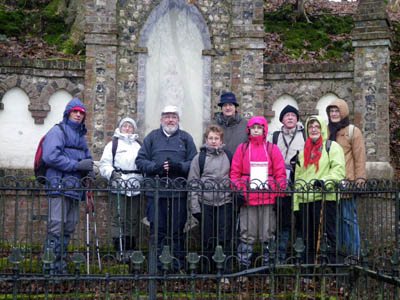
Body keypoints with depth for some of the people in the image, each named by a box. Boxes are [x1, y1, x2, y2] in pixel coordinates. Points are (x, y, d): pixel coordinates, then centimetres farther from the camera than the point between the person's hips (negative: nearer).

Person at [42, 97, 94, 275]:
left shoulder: (81, 135, 23)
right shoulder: (58, 131, -2)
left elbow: (87, 158, 31)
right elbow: (51, 157, -16)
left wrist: (89, 170, 7)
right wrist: (77, 165, -16)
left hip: (74, 188, 8)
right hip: (59, 186, -8)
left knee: (69, 228, 10)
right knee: (56, 227, -11)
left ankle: (61, 267, 18)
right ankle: (51, 269, -9)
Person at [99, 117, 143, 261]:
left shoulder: (139, 146, 21)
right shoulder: (113, 144, 8)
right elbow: (104, 164, 1)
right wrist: (112, 173, -17)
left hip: (135, 188, 4)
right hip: (118, 186, -4)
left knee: (132, 219, 4)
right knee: (119, 218, -7)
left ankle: (130, 248, 10)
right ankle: (119, 249, -4)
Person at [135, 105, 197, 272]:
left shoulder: (186, 138, 11)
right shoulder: (152, 137, 12)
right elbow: (140, 160, 6)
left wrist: (179, 166, -14)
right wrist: (155, 167, -11)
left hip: (179, 193, 0)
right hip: (156, 192, 0)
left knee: (177, 231, 4)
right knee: (157, 230, 3)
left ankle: (178, 266, 12)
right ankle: (156, 265, 12)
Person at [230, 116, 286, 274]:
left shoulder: (272, 149, 8)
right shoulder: (242, 148, 9)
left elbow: (280, 173, 7)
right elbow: (234, 172, 7)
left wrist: (281, 193, -1)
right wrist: (237, 191, -3)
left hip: (268, 198, 0)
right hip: (247, 198, 0)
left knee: (268, 235, 3)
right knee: (247, 235, 0)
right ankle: (244, 268, 7)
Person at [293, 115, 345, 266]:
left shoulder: (332, 147, 5)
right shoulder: (303, 151, 23)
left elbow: (338, 170, -7)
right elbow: (298, 176, 22)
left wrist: (325, 181, -25)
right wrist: (296, 201, 14)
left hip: (325, 197, -6)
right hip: (304, 199, 6)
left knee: (328, 234, -8)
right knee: (308, 236, 9)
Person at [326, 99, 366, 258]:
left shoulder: (353, 131, 2)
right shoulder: (327, 131, 17)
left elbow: (360, 158, -3)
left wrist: (359, 180, -11)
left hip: (347, 183, -5)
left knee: (349, 218, -5)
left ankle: (353, 253, 1)